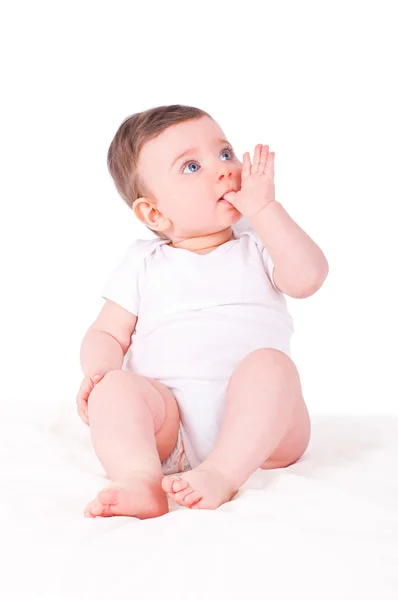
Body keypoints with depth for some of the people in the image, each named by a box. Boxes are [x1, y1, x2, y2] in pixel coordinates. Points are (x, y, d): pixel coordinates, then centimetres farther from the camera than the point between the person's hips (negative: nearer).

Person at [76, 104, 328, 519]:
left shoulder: (258, 247, 14)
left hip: (255, 420, 0)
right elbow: (107, 333, 12)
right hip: (168, 430, 1)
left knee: (269, 364, -29)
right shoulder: (143, 263, 15)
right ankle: (142, 480, -45)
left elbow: (308, 277, -6)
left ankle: (223, 473, -42)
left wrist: (263, 209, -7)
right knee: (116, 387, -25)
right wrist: (98, 371, -11)